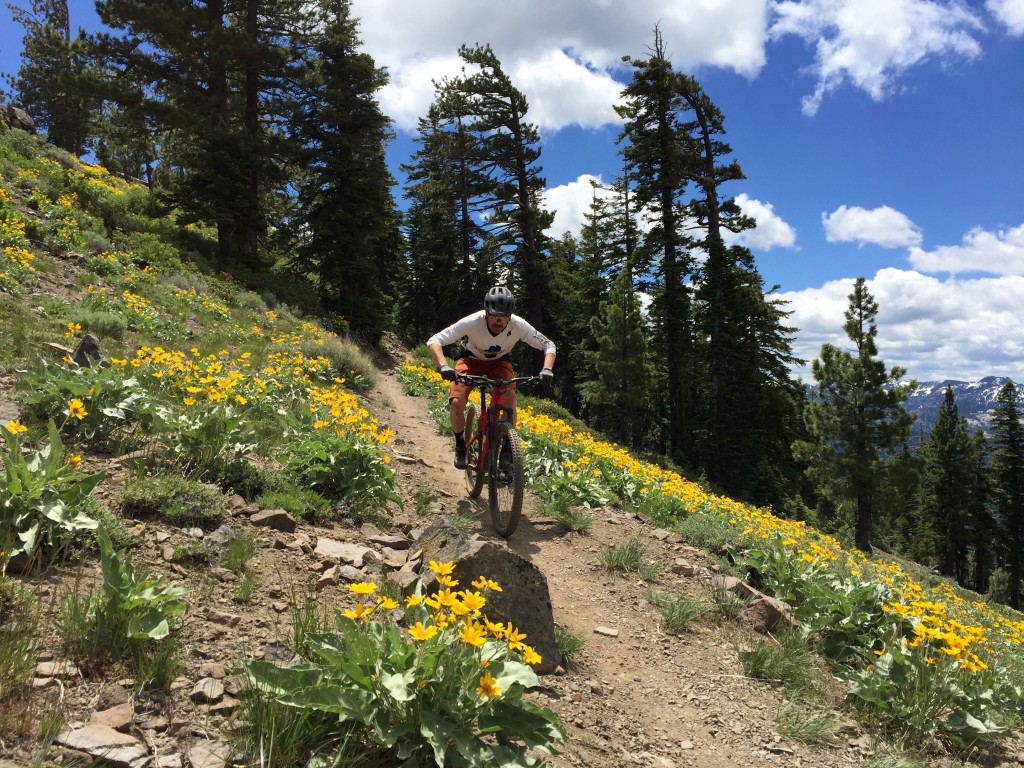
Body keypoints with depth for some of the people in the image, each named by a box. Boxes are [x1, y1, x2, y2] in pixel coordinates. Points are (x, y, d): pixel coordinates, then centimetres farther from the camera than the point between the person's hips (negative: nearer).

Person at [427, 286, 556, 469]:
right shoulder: (472, 322, -35)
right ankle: (460, 444, 6)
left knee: (510, 395, -29)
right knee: (456, 403, -24)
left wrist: (547, 368, -38)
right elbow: (434, 341, -36)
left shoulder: (518, 325, -30)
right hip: (471, 360, -1)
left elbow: (548, 345, -18)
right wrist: (443, 366, -53)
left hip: (499, 362, 1)